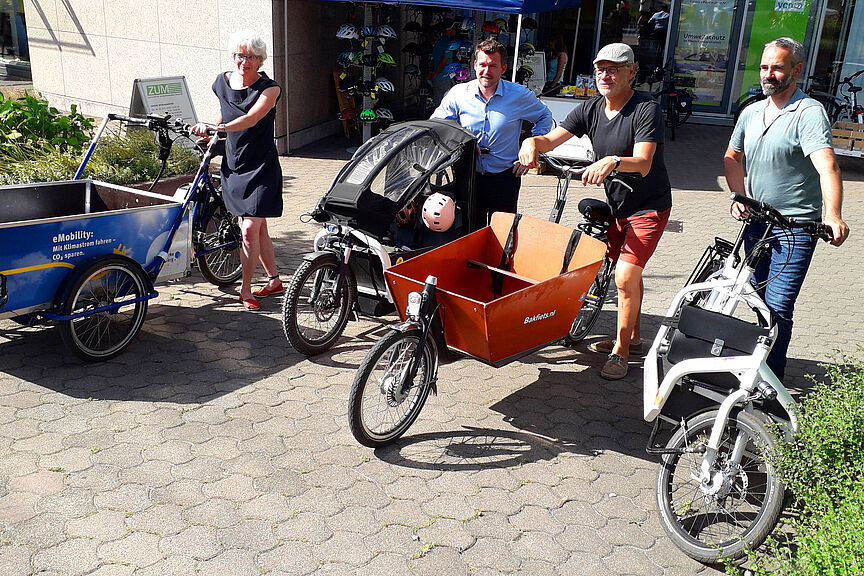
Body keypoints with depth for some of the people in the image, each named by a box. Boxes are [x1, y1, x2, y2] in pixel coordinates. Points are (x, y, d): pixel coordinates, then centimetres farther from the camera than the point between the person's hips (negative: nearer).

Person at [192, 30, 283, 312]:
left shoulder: (269, 88, -12)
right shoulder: (223, 82, 5)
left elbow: (251, 118, -29)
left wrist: (216, 128, -43)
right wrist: (207, 133, 5)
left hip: (261, 167, -5)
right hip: (233, 165, 6)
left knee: (250, 230, -9)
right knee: (257, 228, 14)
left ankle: (245, 289, 4)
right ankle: (274, 280, 28)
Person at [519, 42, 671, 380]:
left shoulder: (646, 110, -19)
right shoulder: (591, 110, 1)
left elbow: (643, 164, -31)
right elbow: (552, 139, -9)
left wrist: (612, 161, -50)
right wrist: (533, 142, -31)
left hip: (649, 207, -7)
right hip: (617, 205, 7)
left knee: (625, 276, -15)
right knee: (627, 274, 17)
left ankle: (621, 351, 1)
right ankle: (633, 338, 35)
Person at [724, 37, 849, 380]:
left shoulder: (809, 112, -14)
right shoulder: (751, 112, 7)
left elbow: (827, 165, -28)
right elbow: (732, 157, 21)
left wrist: (833, 215, -44)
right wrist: (739, 197, 4)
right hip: (756, 222, 7)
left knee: (778, 307, -9)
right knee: (760, 298, 19)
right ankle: (760, 361, 38)